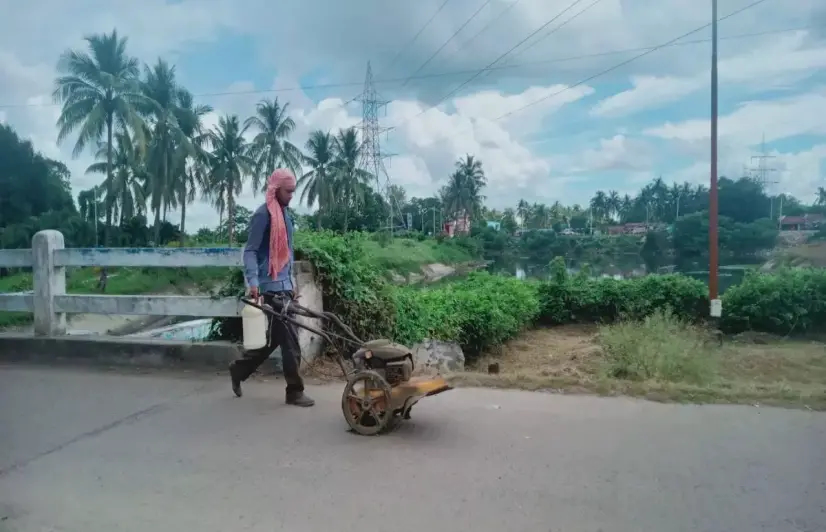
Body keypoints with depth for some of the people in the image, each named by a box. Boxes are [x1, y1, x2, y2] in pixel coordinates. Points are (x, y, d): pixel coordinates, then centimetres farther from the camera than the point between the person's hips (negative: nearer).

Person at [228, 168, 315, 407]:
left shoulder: (285, 213, 16)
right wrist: (253, 282, -26)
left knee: (273, 338, 15)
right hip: (271, 288, -9)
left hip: (284, 286, 9)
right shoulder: (263, 214, -11)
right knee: (290, 340, -5)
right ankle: (294, 391, 6)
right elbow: (250, 251, -15)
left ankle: (239, 369, 32)